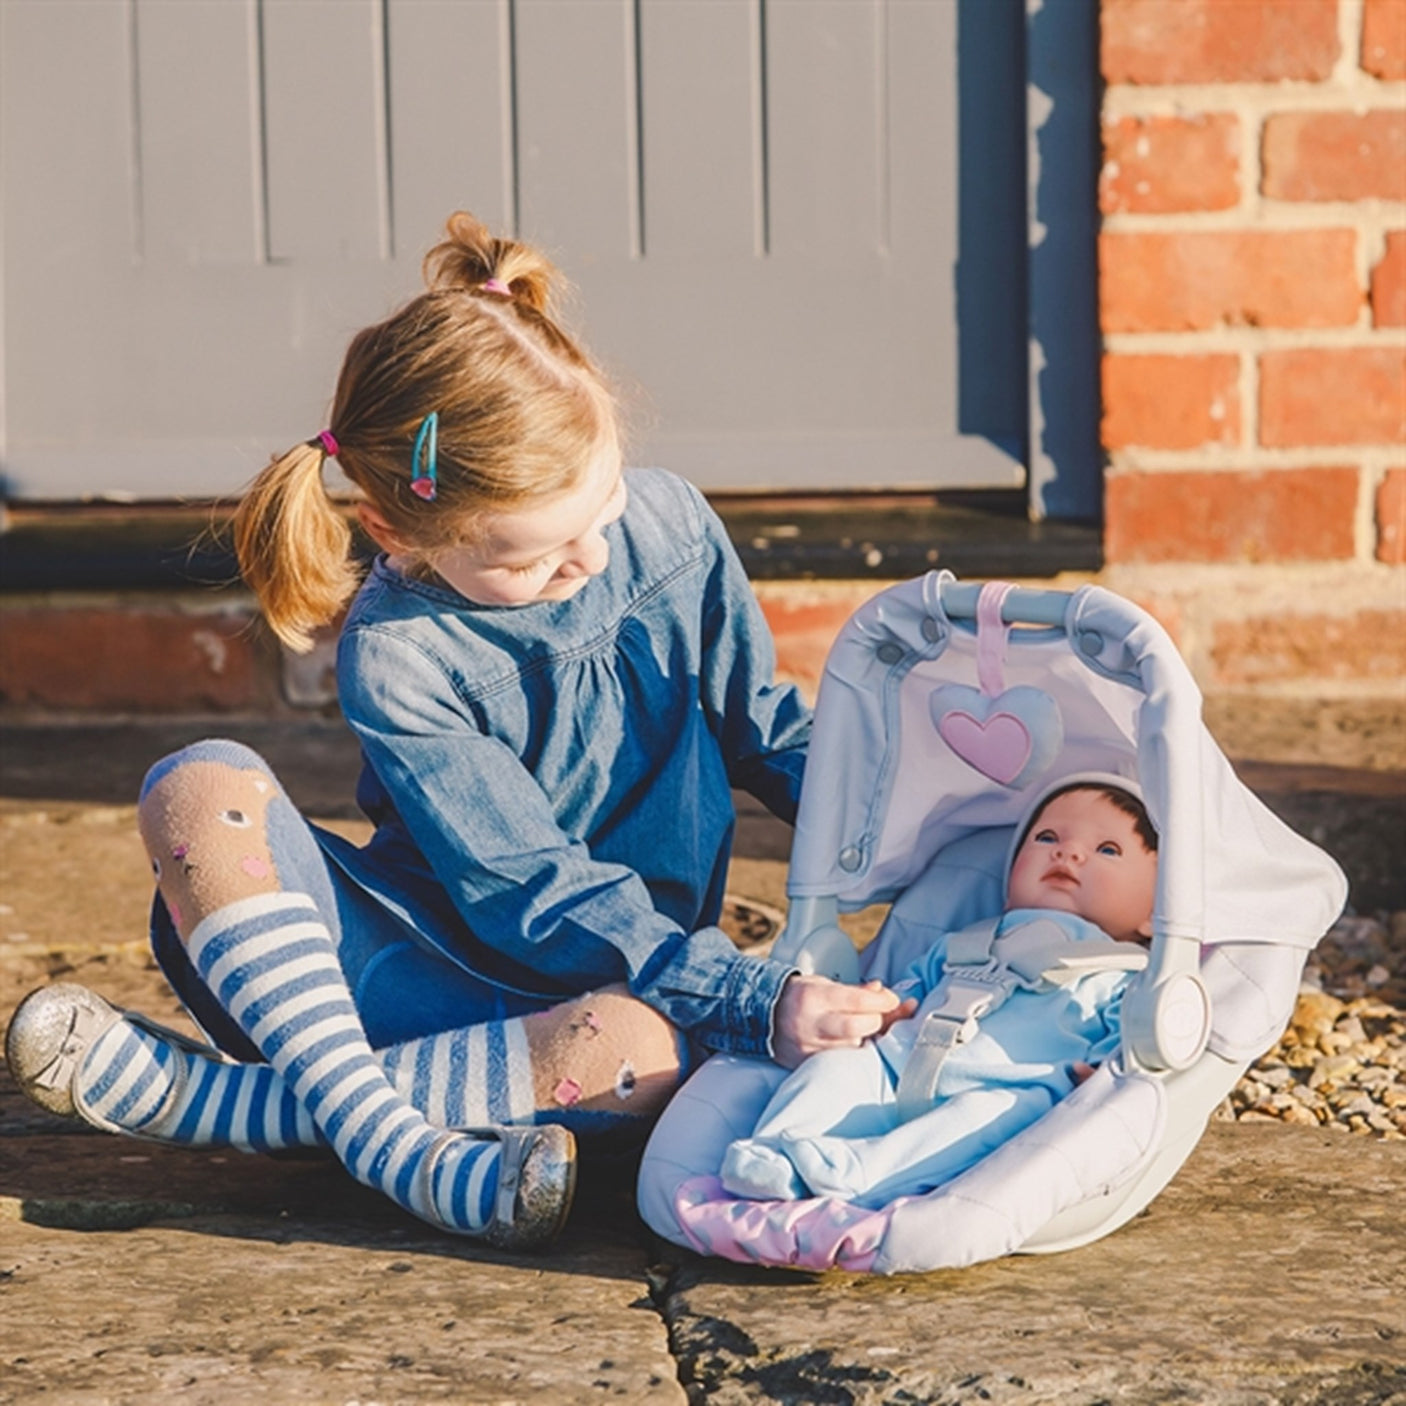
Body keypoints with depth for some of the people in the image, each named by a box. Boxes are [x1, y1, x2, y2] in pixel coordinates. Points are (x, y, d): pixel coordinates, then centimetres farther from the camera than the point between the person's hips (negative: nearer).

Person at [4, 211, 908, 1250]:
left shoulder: (672, 528, -6)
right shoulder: (398, 656, -18)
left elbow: (764, 728, 11)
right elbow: (536, 896, -21)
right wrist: (759, 1005, -30)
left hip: (629, 982, 2)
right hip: (433, 964, -2)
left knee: (642, 1052, -38)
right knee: (200, 791, -25)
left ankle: (188, 1096, -28)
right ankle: (377, 1127, -33)